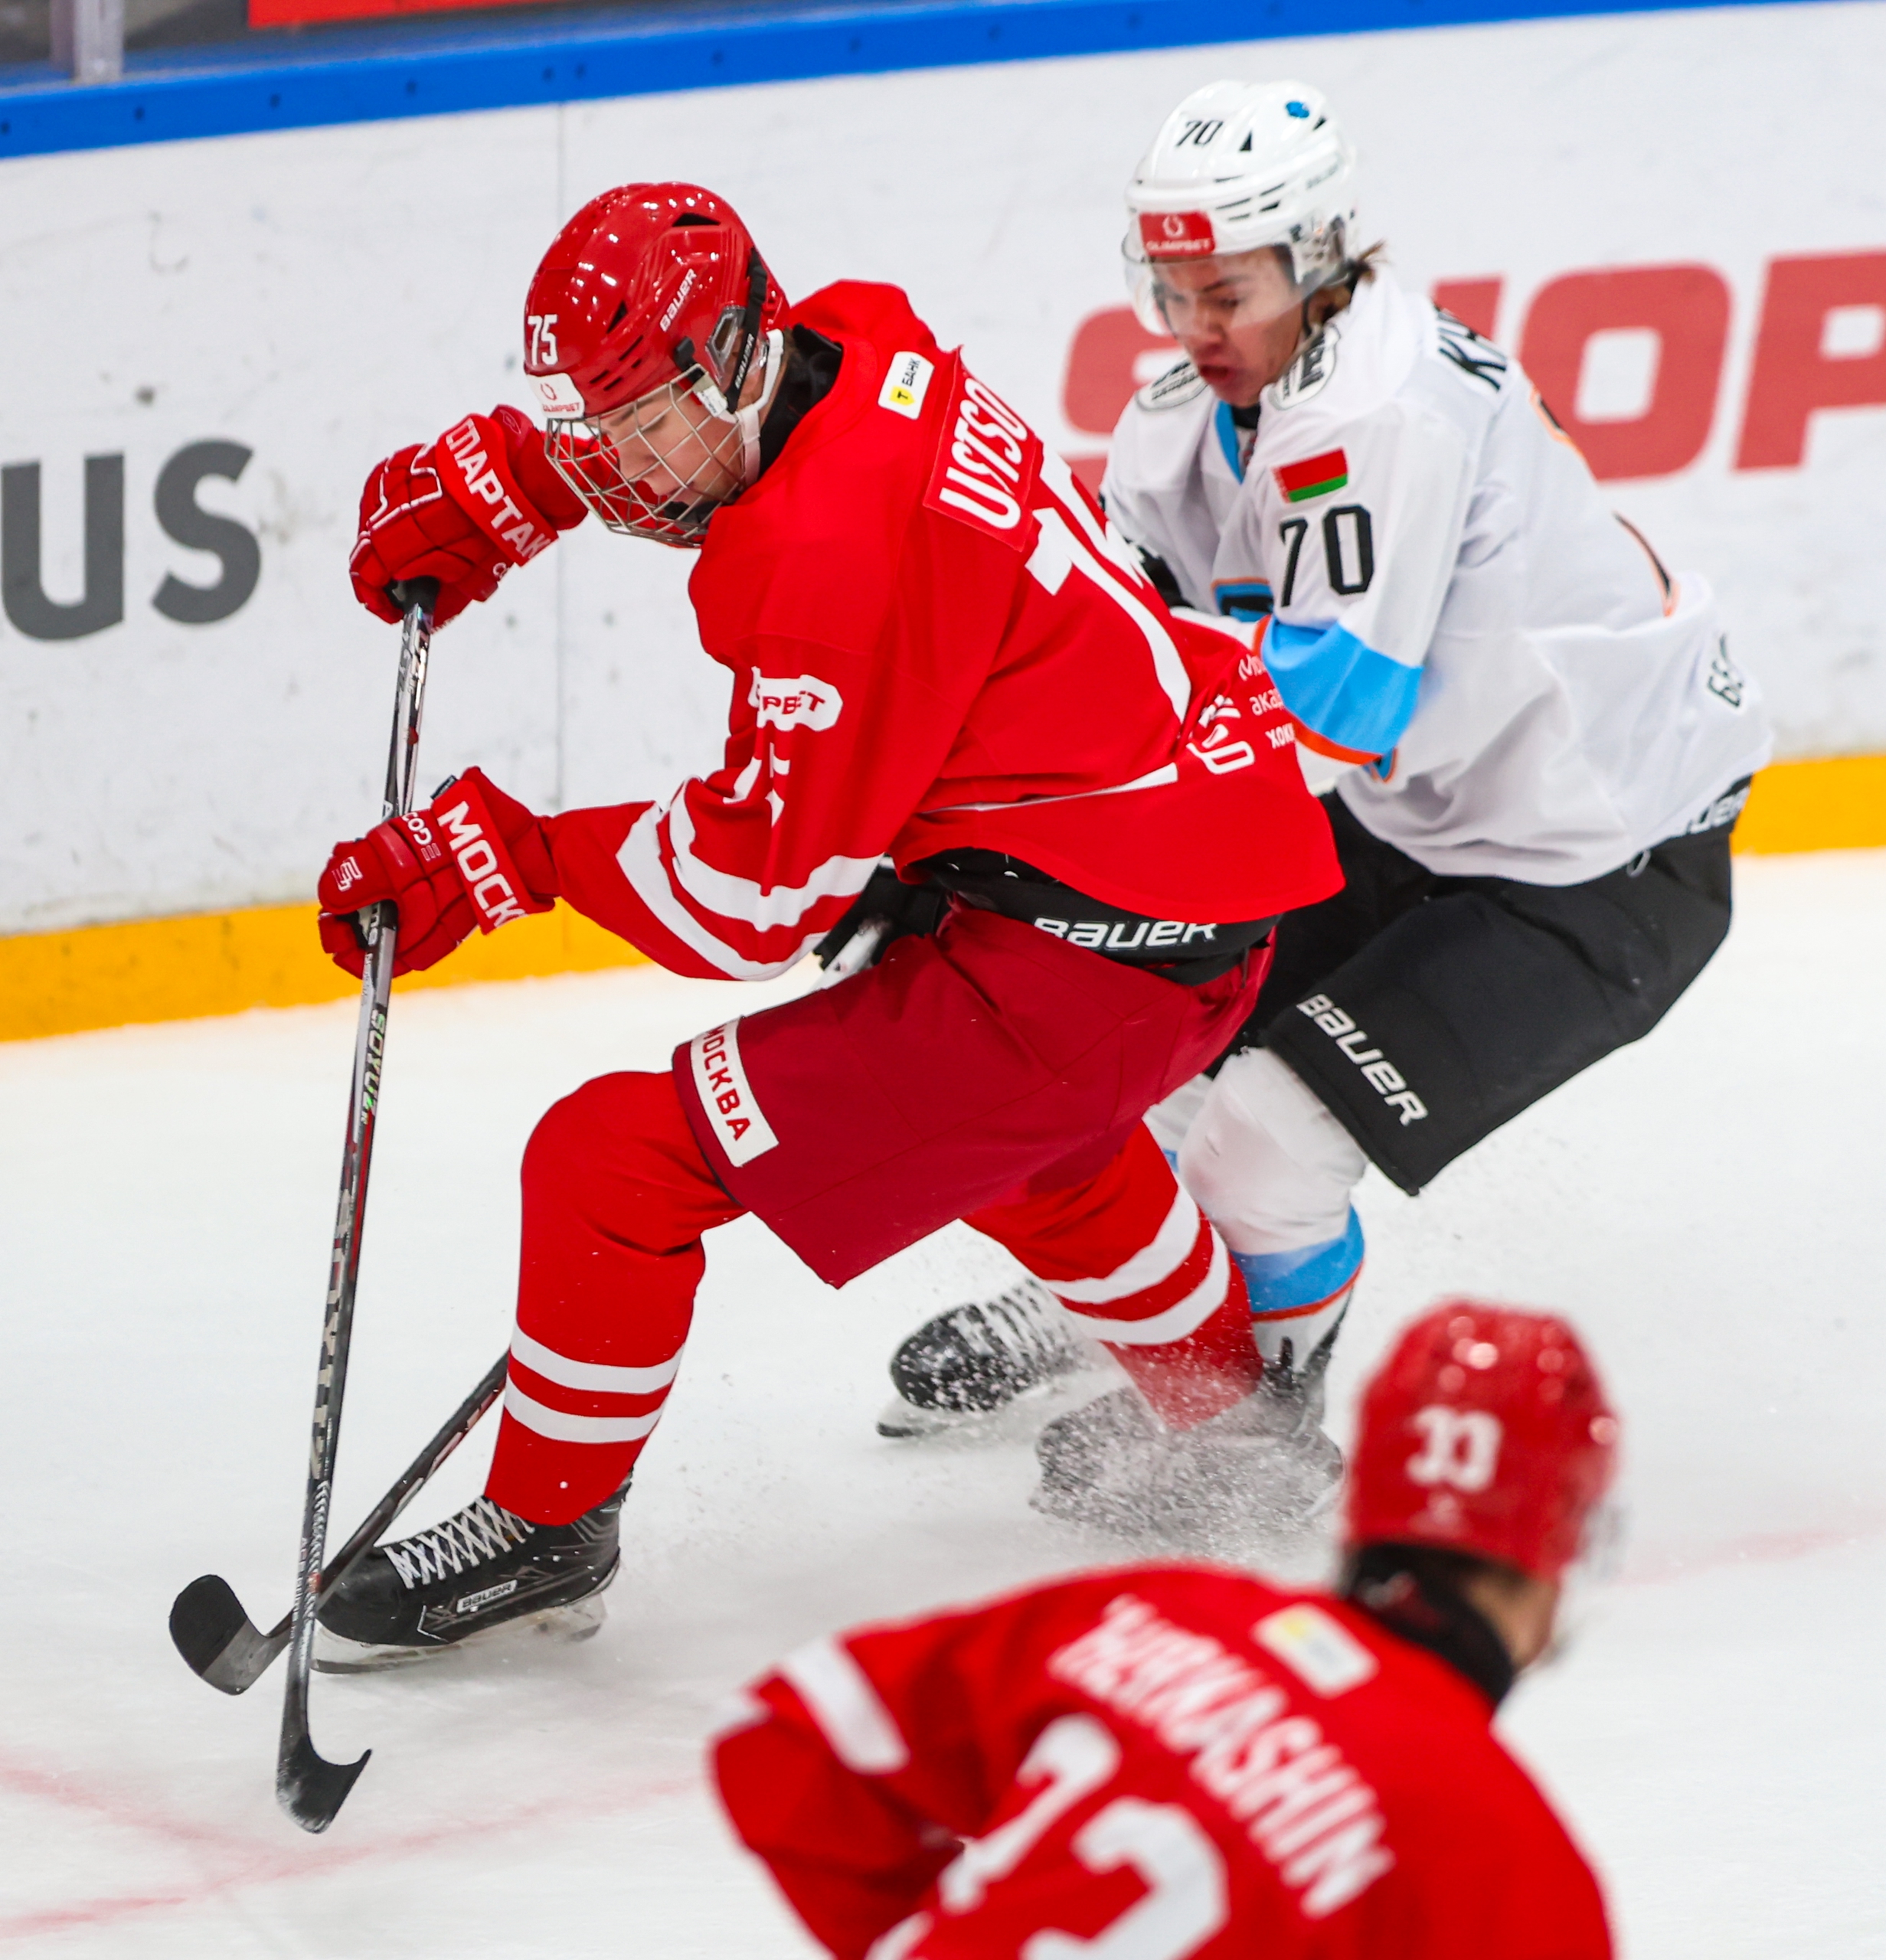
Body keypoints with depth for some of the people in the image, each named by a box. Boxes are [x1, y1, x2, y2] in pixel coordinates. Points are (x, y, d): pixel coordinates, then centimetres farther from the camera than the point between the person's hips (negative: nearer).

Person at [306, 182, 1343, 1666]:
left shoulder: (833, 549, -24)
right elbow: (611, 418, 28)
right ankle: (1230, 1415, 60)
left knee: (619, 1160, -7)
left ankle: (545, 1528, 10)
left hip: (1091, 952, -10)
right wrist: (482, 486, 14)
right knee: (1022, 1133, 43)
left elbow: (751, 900, -19)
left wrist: (512, 856, -11)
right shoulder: (856, 354, 3)